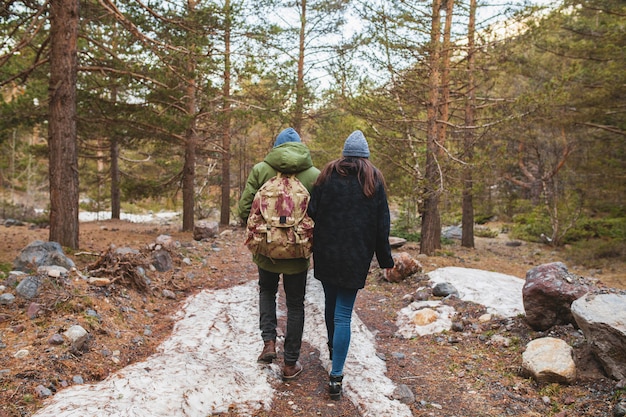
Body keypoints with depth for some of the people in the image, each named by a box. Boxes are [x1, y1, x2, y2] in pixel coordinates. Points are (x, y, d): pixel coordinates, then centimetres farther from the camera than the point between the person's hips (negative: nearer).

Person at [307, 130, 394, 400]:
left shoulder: (327, 175, 3)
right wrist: (385, 258, 8)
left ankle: (333, 348, 43)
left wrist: (313, 245, 9)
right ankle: (336, 375, -4)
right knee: (343, 314, -2)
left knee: (330, 302, 21)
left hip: (326, 253, 2)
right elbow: (382, 223, 1)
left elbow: (312, 212, -2)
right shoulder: (374, 179, 1)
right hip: (356, 256, -2)